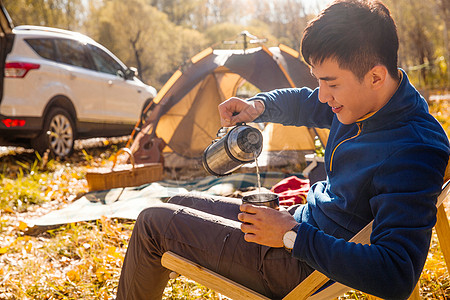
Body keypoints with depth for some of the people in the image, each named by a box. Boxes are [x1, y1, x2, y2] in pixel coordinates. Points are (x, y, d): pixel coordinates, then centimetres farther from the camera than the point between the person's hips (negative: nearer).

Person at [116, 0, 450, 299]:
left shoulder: (413, 154, -30)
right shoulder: (360, 98, -4)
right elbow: (301, 103, 17)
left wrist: (292, 236, -31)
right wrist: (258, 105, -5)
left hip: (304, 264, -9)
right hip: (299, 221, 9)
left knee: (154, 222, -4)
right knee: (181, 204, 20)